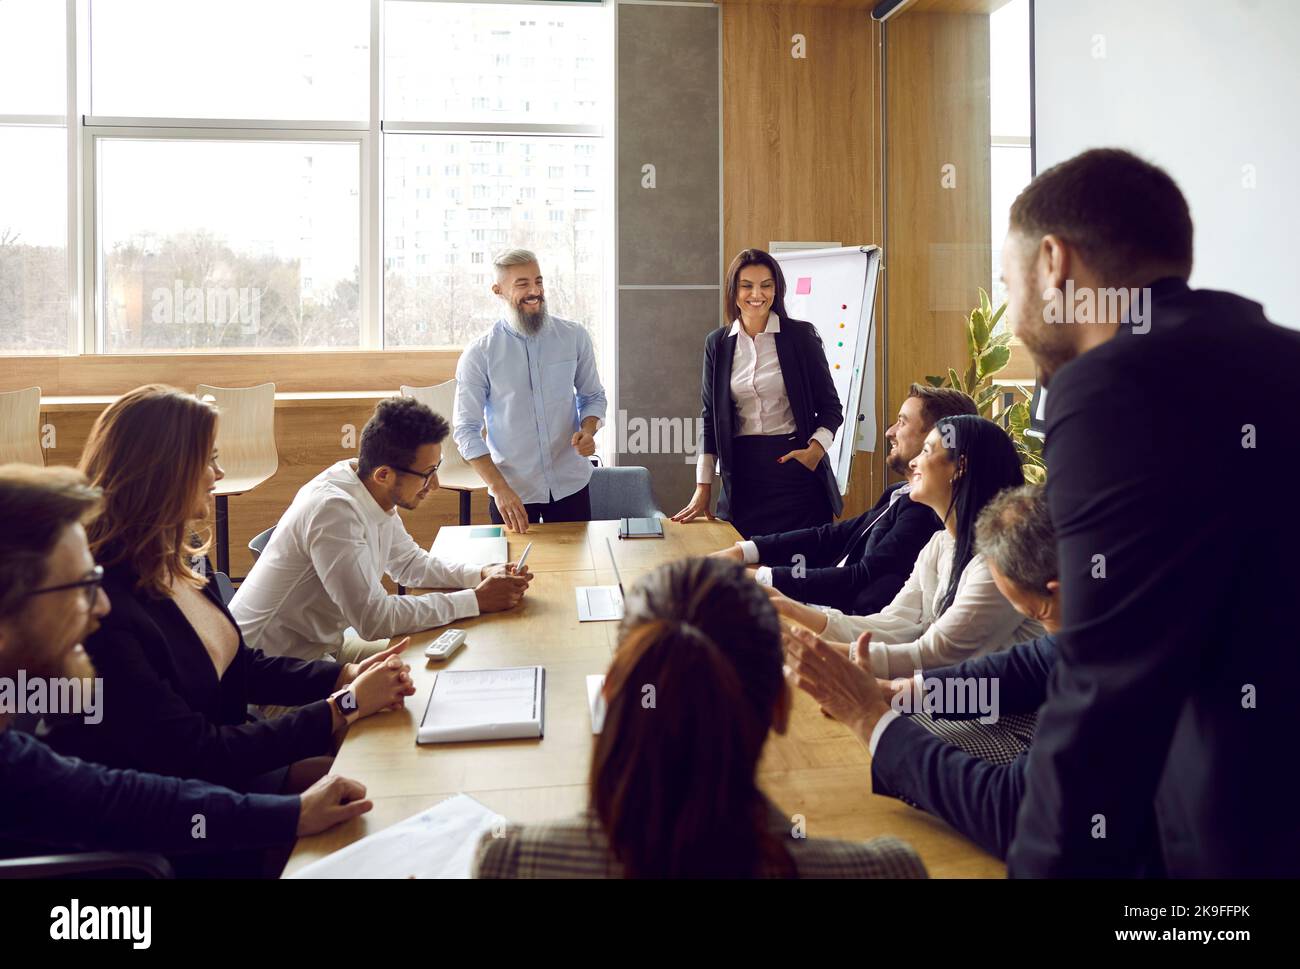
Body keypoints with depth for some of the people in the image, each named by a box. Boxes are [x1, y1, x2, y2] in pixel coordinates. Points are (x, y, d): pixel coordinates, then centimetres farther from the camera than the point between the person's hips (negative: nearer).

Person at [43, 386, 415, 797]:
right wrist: (346, 706, -19)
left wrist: (346, 675, -4)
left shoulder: (177, 558, -1)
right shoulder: (105, 606, -28)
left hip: (218, 761, 7)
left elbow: (239, 664, 10)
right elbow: (194, 754, -23)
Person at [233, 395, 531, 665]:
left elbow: (408, 562, 11)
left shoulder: (374, 492, -5)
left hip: (322, 644, 8)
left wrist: (483, 574, -5)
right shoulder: (334, 509, -30)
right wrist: (476, 600, -24)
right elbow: (374, 618, -31)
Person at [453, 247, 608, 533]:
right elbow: (467, 430, -7)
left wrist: (588, 431, -12)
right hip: (511, 491, -2)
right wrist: (500, 489, -16)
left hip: (571, 484, 2)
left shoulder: (574, 337, -1)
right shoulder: (478, 355, -8)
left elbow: (593, 396, 10)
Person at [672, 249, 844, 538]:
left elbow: (830, 406, 3)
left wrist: (816, 449, -16)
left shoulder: (801, 335, -1)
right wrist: (703, 488, 6)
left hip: (796, 464, -2)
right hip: (742, 473, 2)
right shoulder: (717, 343, 7)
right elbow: (710, 416, 10)